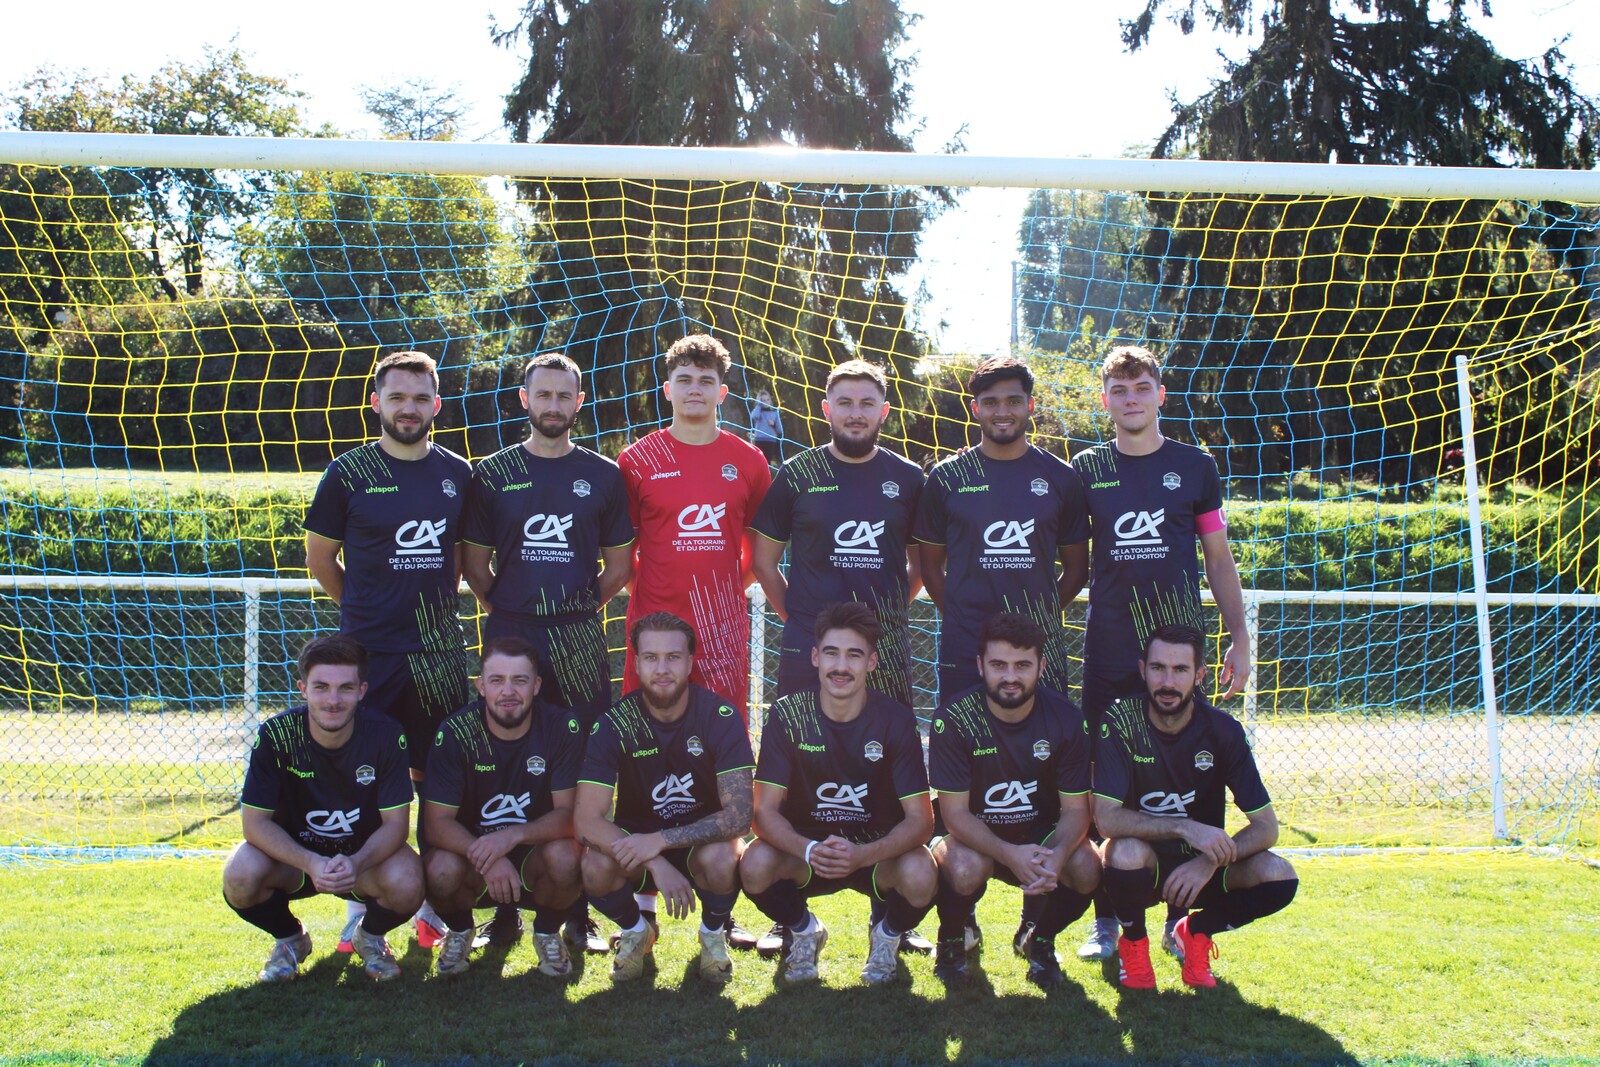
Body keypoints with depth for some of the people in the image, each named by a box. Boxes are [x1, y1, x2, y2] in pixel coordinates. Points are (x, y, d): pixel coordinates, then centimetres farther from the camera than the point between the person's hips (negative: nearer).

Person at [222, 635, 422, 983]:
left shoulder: (385, 735, -19)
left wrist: (356, 863, -38)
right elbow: (256, 822, -19)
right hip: (293, 855, 1)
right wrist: (311, 864, -37)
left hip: (365, 855, 0)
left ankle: (370, 936, 7)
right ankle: (289, 939, 6)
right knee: (240, 876, -30)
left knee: (406, 885, -32)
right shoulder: (275, 736, -20)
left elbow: (396, 823, -17)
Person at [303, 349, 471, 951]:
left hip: (441, 651, 2)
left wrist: (435, 602, 12)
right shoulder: (348, 474, -1)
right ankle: (363, 908, 11)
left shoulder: (458, 474, 8)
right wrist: (369, 608, 10)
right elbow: (320, 558, 7)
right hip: (370, 652, -2)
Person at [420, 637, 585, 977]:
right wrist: (487, 857, -36)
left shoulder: (562, 726, -13)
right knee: (440, 869, -31)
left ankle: (548, 933, 3)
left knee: (565, 856, -32)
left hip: (535, 858, 0)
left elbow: (568, 812, -16)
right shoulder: (456, 732, -14)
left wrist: (513, 836, -35)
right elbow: (437, 823, -17)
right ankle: (459, 931, 6)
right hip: (472, 850, 0)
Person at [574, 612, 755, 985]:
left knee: (722, 858, -35)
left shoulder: (720, 716, -18)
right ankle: (636, 931, 4)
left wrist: (661, 840, -36)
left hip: (703, 840, -1)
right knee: (596, 866, -31)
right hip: (636, 840, 1)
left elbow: (739, 814, -24)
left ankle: (714, 934, 1)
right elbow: (587, 821, -23)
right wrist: (656, 864, -37)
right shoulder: (614, 723, -15)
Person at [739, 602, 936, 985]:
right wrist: (808, 850, -35)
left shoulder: (895, 720, -13)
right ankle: (802, 931, 5)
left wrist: (863, 855, -35)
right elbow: (765, 810, -14)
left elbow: (920, 818, -16)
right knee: (755, 866, -31)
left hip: (878, 851, 0)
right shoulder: (787, 715, -12)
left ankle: (888, 935, 6)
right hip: (805, 847, 1)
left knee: (920, 876, -32)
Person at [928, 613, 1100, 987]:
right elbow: (955, 813, -19)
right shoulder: (952, 721, -19)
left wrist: (1056, 857, -33)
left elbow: (1076, 809, -11)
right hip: (975, 838, -2)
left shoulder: (1066, 718, -12)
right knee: (966, 869, -35)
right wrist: (1009, 855, -37)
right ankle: (951, 939, 1)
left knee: (1086, 869, -28)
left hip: (1042, 836, 2)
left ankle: (1041, 941, 4)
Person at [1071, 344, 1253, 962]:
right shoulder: (1085, 471, 6)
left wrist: (1239, 641, 5)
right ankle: (1106, 920, 13)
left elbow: (1219, 560, 9)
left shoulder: (1194, 466, 6)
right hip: (1108, 655, 0)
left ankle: (1181, 920, 14)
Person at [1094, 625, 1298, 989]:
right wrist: (1185, 828, -35)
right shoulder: (1121, 721, -18)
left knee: (1279, 877, -24)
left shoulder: (1222, 730, -11)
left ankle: (1196, 931, 6)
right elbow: (1106, 818, -27)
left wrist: (1210, 861, -27)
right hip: (1144, 863, -2)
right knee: (1127, 851, -37)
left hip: (1201, 864, 2)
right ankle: (1133, 941, -3)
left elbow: (1266, 827, -11)